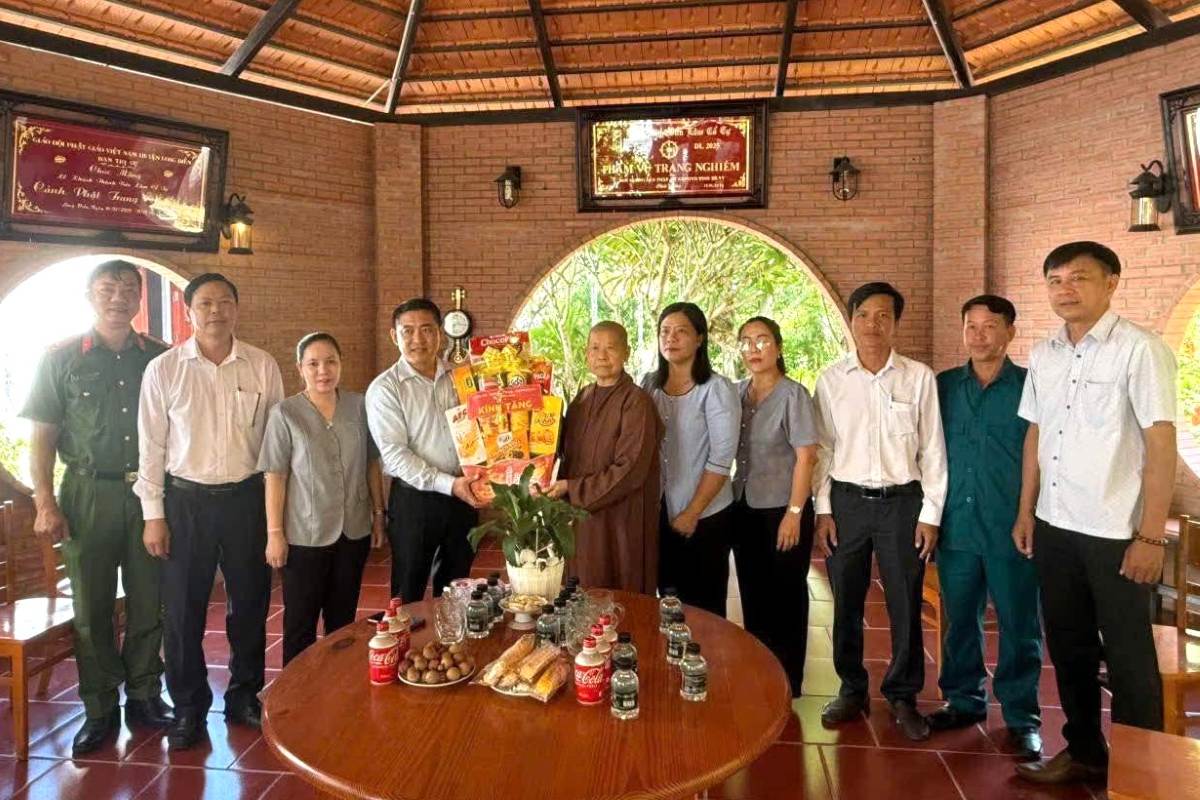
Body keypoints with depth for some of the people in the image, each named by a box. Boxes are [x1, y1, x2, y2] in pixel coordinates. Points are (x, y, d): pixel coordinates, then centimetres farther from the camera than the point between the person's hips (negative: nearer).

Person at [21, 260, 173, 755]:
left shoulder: (162, 358, 5)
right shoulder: (61, 359, 3)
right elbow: (42, 437, 2)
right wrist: (45, 504, -6)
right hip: (88, 494, -1)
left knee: (149, 603, 7)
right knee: (91, 607, 7)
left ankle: (144, 696, 22)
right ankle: (99, 709, 20)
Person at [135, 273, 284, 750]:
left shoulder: (263, 367, 0)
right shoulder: (164, 369, -3)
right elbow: (151, 446, 0)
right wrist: (154, 514, -2)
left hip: (247, 497, 1)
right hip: (186, 500, -1)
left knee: (251, 602, 11)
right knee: (183, 609, 8)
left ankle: (245, 697, 31)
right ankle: (188, 708, 27)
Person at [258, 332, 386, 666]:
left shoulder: (359, 406, 0)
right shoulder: (285, 413, -8)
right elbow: (275, 476, -7)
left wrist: (379, 514, 8)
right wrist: (274, 533, -8)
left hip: (354, 531, 3)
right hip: (305, 535, -3)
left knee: (343, 619, 16)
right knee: (300, 623, 8)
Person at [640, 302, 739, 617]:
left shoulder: (717, 388, -11)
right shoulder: (649, 384, 3)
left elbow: (721, 458, -14)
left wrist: (692, 513, -13)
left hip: (705, 516, -4)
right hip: (658, 513, 4)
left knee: (703, 606, 9)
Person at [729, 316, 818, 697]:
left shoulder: (793, 394, -11)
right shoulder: (737, 393, 5)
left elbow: (806, 457, -14)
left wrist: (793, 513, -17)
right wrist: (731, 500, 5)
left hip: (782, 509, -5)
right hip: (744, 509, 6)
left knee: (785, 599, 8)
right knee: (753, 595, 16)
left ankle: (787, 686, 24)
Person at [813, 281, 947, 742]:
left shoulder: (919, 378, -2)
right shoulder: (831, 380, 1)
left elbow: (932, 450, 0)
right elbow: (822, 449, 4)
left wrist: (930, 514, -2)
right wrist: (823, 510, 0)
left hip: (902, 501, -1)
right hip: (846, 501, 1)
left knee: (905, 605, 6)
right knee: (846, 603, 10)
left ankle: (902, 696, 25)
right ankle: (852, 690, 27)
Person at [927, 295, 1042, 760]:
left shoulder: (1031, 387, -2)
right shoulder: (942, 386, 6)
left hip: (1011, 528, -3)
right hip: (956, 525, 3)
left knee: (1019, 625, 7)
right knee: (959, 619, 13)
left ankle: (1021, 715, 23)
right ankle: (963, 700, 30)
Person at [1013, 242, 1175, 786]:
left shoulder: (1139, 350, -11)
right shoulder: (1043, 355, 7)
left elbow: (1162, 444, -13)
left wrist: (1150, 536, -15)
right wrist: (1025, 511, 12)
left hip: (1114, 531, -6)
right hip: (1054, 527, 6)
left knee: (1128, 658, 8)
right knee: (1068, 647, 17)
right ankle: (1084, 751, 35)